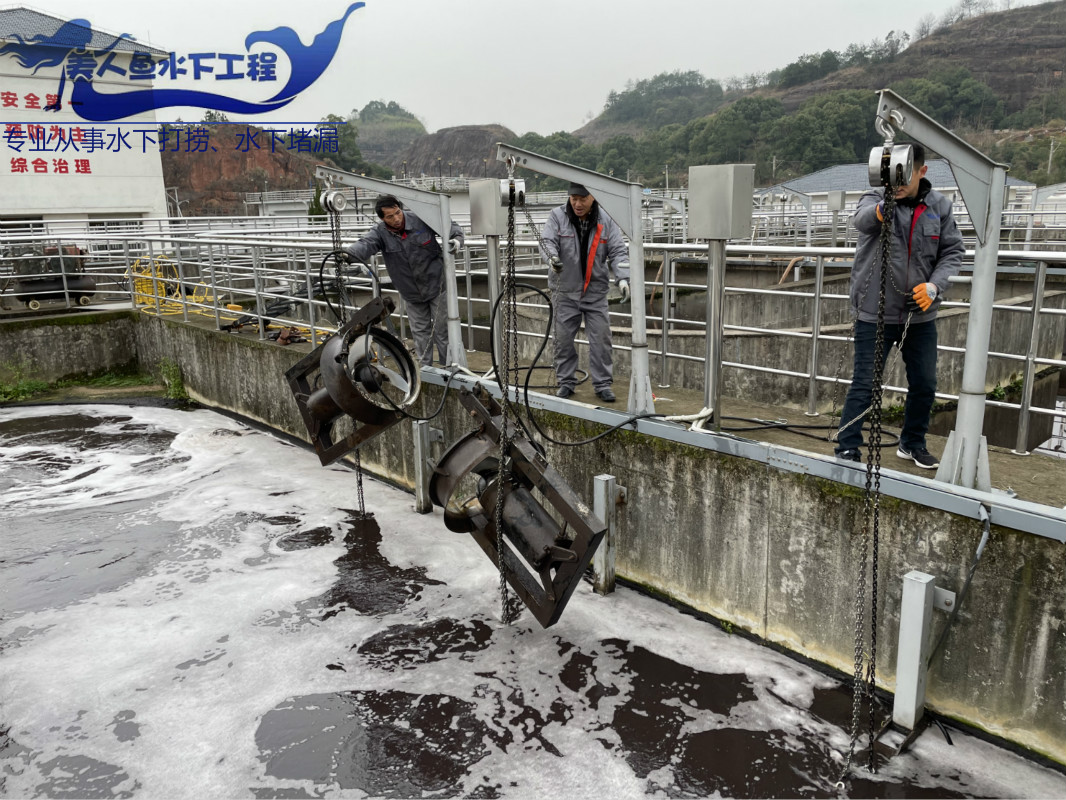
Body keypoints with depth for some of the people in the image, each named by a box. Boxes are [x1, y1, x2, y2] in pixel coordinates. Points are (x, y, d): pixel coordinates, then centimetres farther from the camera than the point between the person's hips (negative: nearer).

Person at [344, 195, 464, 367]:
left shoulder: (421, 221, -15)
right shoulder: (380, 233, -12)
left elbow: (452, 227, -5)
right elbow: (366, 244, -33)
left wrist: (457, 240, -26)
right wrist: (349, 253, -53)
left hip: (436, 285, -2)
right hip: (411, 293, 3)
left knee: (442, 330, 5)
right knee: (420, 331, 13)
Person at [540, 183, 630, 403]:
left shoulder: (606, 220, 0)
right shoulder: (558, 216, -2)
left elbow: (618, 251, -1)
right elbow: (547, 241, -10)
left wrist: (622, 278, -16)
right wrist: (552, 257, -34)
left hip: (595, 290, 1)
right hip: (565, 289, 0)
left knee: (601, 337, 0)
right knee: (563, 337, 4)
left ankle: (602, 384, 10)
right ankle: (566, 382, 18)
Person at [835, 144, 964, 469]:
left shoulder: (939, 206, 2)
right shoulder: (876, 199, -9)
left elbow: (953, 250, 6)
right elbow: (862, 220, -33)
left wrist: (934, 285, -12)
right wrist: (881, 209, -57)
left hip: (920, 314, 4)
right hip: (875, 313, -4)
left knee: (924, 384, 14)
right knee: (864, 383, -3)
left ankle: (913, 444, 34)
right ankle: (847, 449, 7)